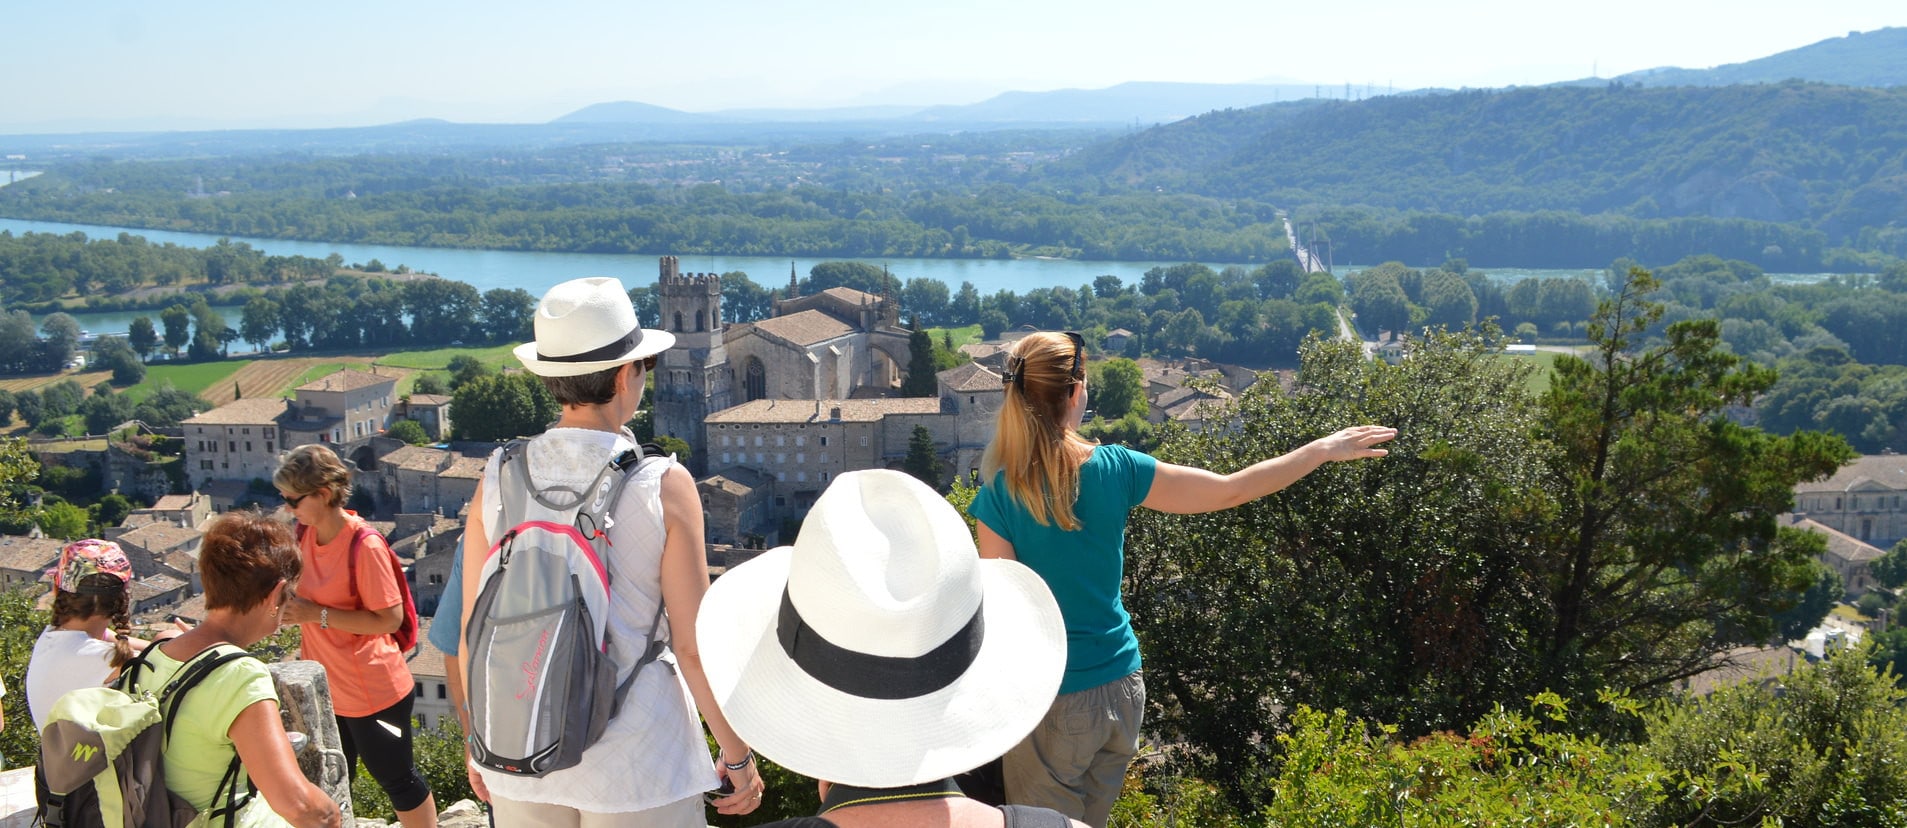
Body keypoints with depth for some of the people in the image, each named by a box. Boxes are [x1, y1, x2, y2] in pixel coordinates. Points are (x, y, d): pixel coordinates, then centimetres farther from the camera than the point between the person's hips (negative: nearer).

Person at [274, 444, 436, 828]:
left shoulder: (364, 546, -23)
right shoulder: (306, 534, 0)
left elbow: (390, 619, -23)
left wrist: (316, 615, -24)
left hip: (373, 692, -8)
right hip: (329, 689, 8)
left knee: (396, 778, 9)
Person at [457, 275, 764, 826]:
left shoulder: (498, 480, -5)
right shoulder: (664, 487, -14)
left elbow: (474, 631, 2)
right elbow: (694, 645, -12)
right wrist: (738, 756, 0)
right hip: (637, 763, -3)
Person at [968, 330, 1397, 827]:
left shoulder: (1000, 493, -16)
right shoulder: (1115, 469, -9)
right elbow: (1230, 492, -3)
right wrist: (1322, 450, 9)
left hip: (1052, 699, -4)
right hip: (1122, 689, 4)